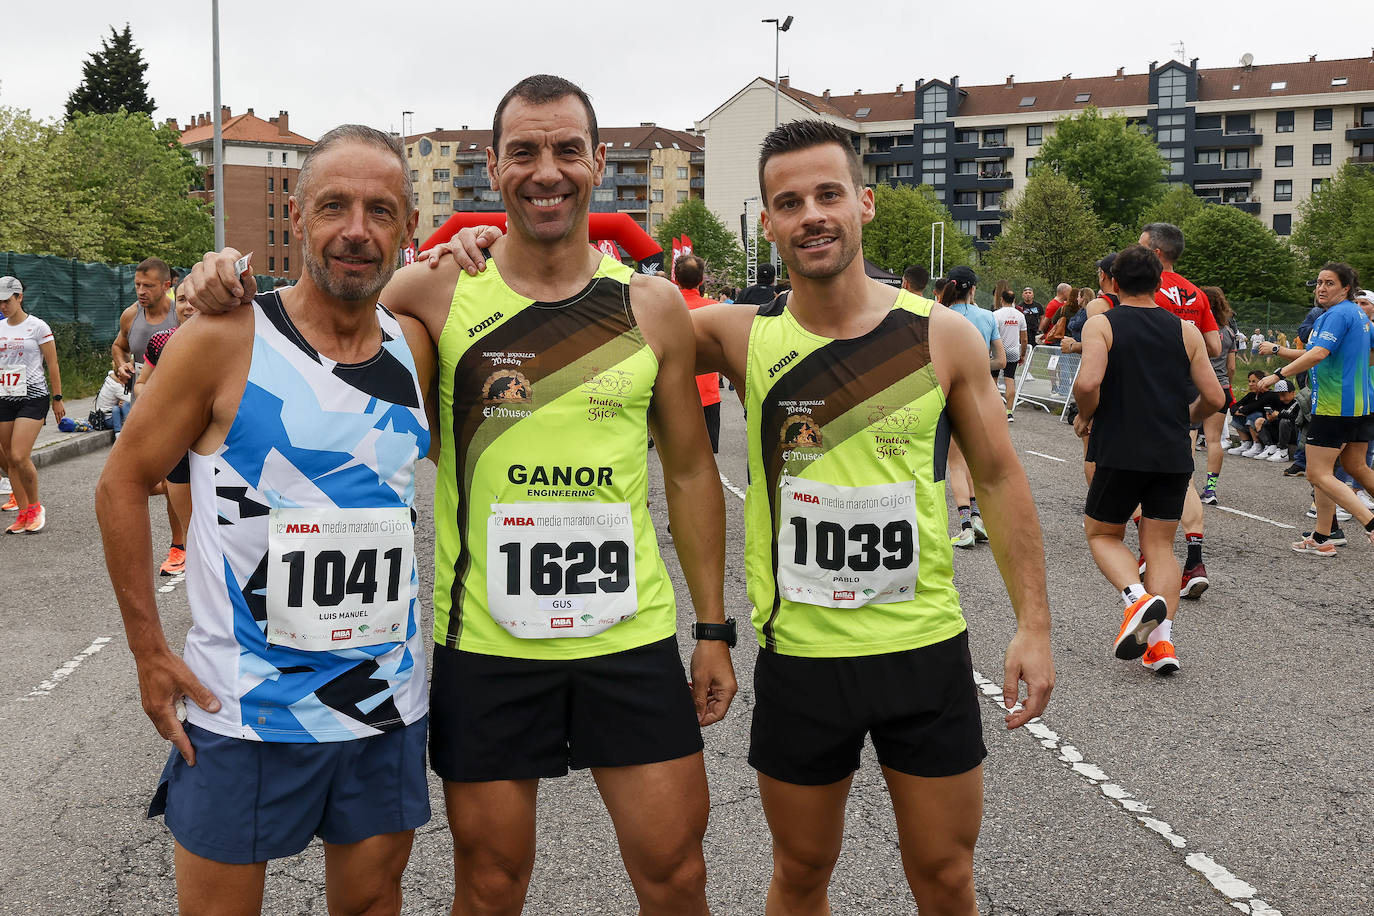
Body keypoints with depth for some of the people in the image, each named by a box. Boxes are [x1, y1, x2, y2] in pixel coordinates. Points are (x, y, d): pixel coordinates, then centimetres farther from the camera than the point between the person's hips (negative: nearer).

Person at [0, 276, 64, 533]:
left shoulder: (37, 326, -4)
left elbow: (52, 365, -3)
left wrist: (57, 399, -4)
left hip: (33, 397, -6)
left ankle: (35, 506, 4)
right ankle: (23, 513, 14)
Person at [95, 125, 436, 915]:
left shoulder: (416, 348, 1)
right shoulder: (227, 339, -11)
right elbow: (123, 484, -5)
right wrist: (151, 652, -7)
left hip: (387, 703, 4)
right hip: (245, 709, -4)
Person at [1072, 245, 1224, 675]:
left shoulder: (1100, 324, -2)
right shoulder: (1186, 330, 7)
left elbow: (1087, 384, -19)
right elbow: (1213, 398, 5)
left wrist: (1086, 417, 1)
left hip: (1121, 452, -3)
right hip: (1174, 455, 3)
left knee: (1102, 534, 15)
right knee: (1159, 545, 11)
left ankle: (1138, 598, -12)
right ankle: (1161, 641, -2)